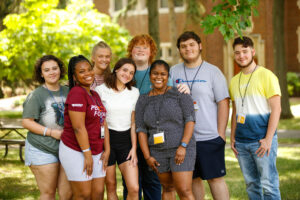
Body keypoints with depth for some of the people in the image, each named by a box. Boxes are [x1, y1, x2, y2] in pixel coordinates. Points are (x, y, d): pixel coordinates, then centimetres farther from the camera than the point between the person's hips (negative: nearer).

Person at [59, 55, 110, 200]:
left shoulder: (95, 95, 12)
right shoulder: (77, 93, -16)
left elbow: (103, 124, 13)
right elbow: (78, 127, -20)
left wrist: (106, 150, 7)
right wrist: (87, 154, -17)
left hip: (95, 152, 8)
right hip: (76, 152, -8)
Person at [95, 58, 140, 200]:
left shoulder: (134, 92, 8)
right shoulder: (101, 90, -3)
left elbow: (133, 122, 10)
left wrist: (134, 147, 3)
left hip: (126, 140, 2)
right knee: (111, 187, 3)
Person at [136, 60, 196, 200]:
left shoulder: (179, 94, -3)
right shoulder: (143, 101, 7)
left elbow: (190, 120, -8)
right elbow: (141, 130, 6)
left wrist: (183, 146, -17)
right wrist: (147, 156, -1)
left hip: (181, 149, -4)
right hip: (158, 151, 4)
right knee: (168, 188, 12)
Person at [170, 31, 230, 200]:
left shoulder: (213, 72, 0)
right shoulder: (174, 72, 9)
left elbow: (223, 103, -3)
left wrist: (221, 134, -8)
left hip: (210, 137, -3)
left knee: (215, 178, -1)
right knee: (193, 179, 9)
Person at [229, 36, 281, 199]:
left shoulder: (266, 76, -5)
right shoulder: (234, 81, 14)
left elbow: (276, 109, -9)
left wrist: (268, 139, -14)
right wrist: (232, 137, 12)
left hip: (262, 140, -6)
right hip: (241, 142, 6)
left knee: (268, 184, -6)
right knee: (251, 184, 10)